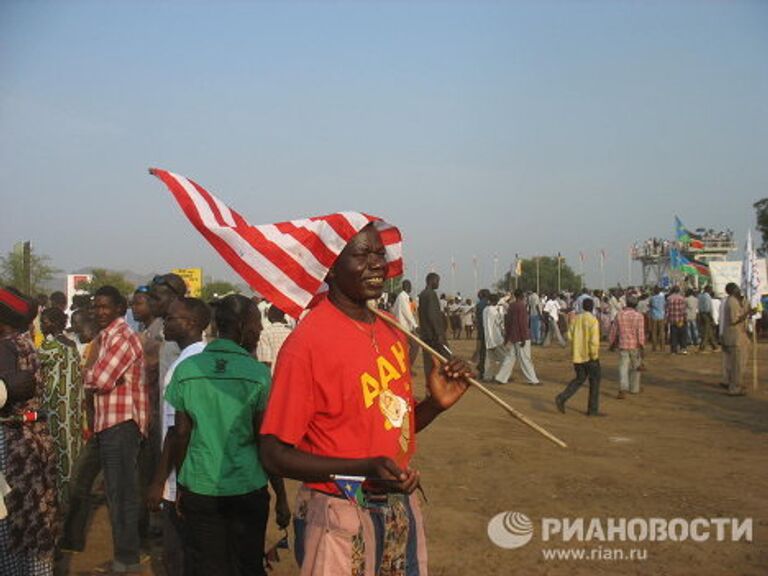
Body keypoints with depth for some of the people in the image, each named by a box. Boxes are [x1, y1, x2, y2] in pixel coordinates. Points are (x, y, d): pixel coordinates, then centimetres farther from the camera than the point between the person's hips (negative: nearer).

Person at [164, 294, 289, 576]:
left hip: (198, 489, 2)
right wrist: (281, 496, 1)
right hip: (248, 489, -2)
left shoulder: (186, 369, -1)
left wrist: (181, 484, 14)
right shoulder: (257, 373, -9)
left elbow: (180, 435, 1)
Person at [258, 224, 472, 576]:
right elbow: (275, 453, -16)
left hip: (402, 507, 7)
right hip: (339, 517, -7)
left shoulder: (392, 331, 5)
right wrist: (366, 468, -25)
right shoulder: (307, 342, -18)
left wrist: (436, 403, -4)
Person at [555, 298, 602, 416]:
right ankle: (593, 409, 13)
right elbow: (594, 340, -20)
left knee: (579, 379, 19)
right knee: (595, 381, 9)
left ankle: (562, 398, 1)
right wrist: (594, 356, -13)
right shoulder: (593, 320, -14)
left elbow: (570, 335, 4)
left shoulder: (576, 318, 4)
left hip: (577, 355, 6)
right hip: (589, 356, -6)